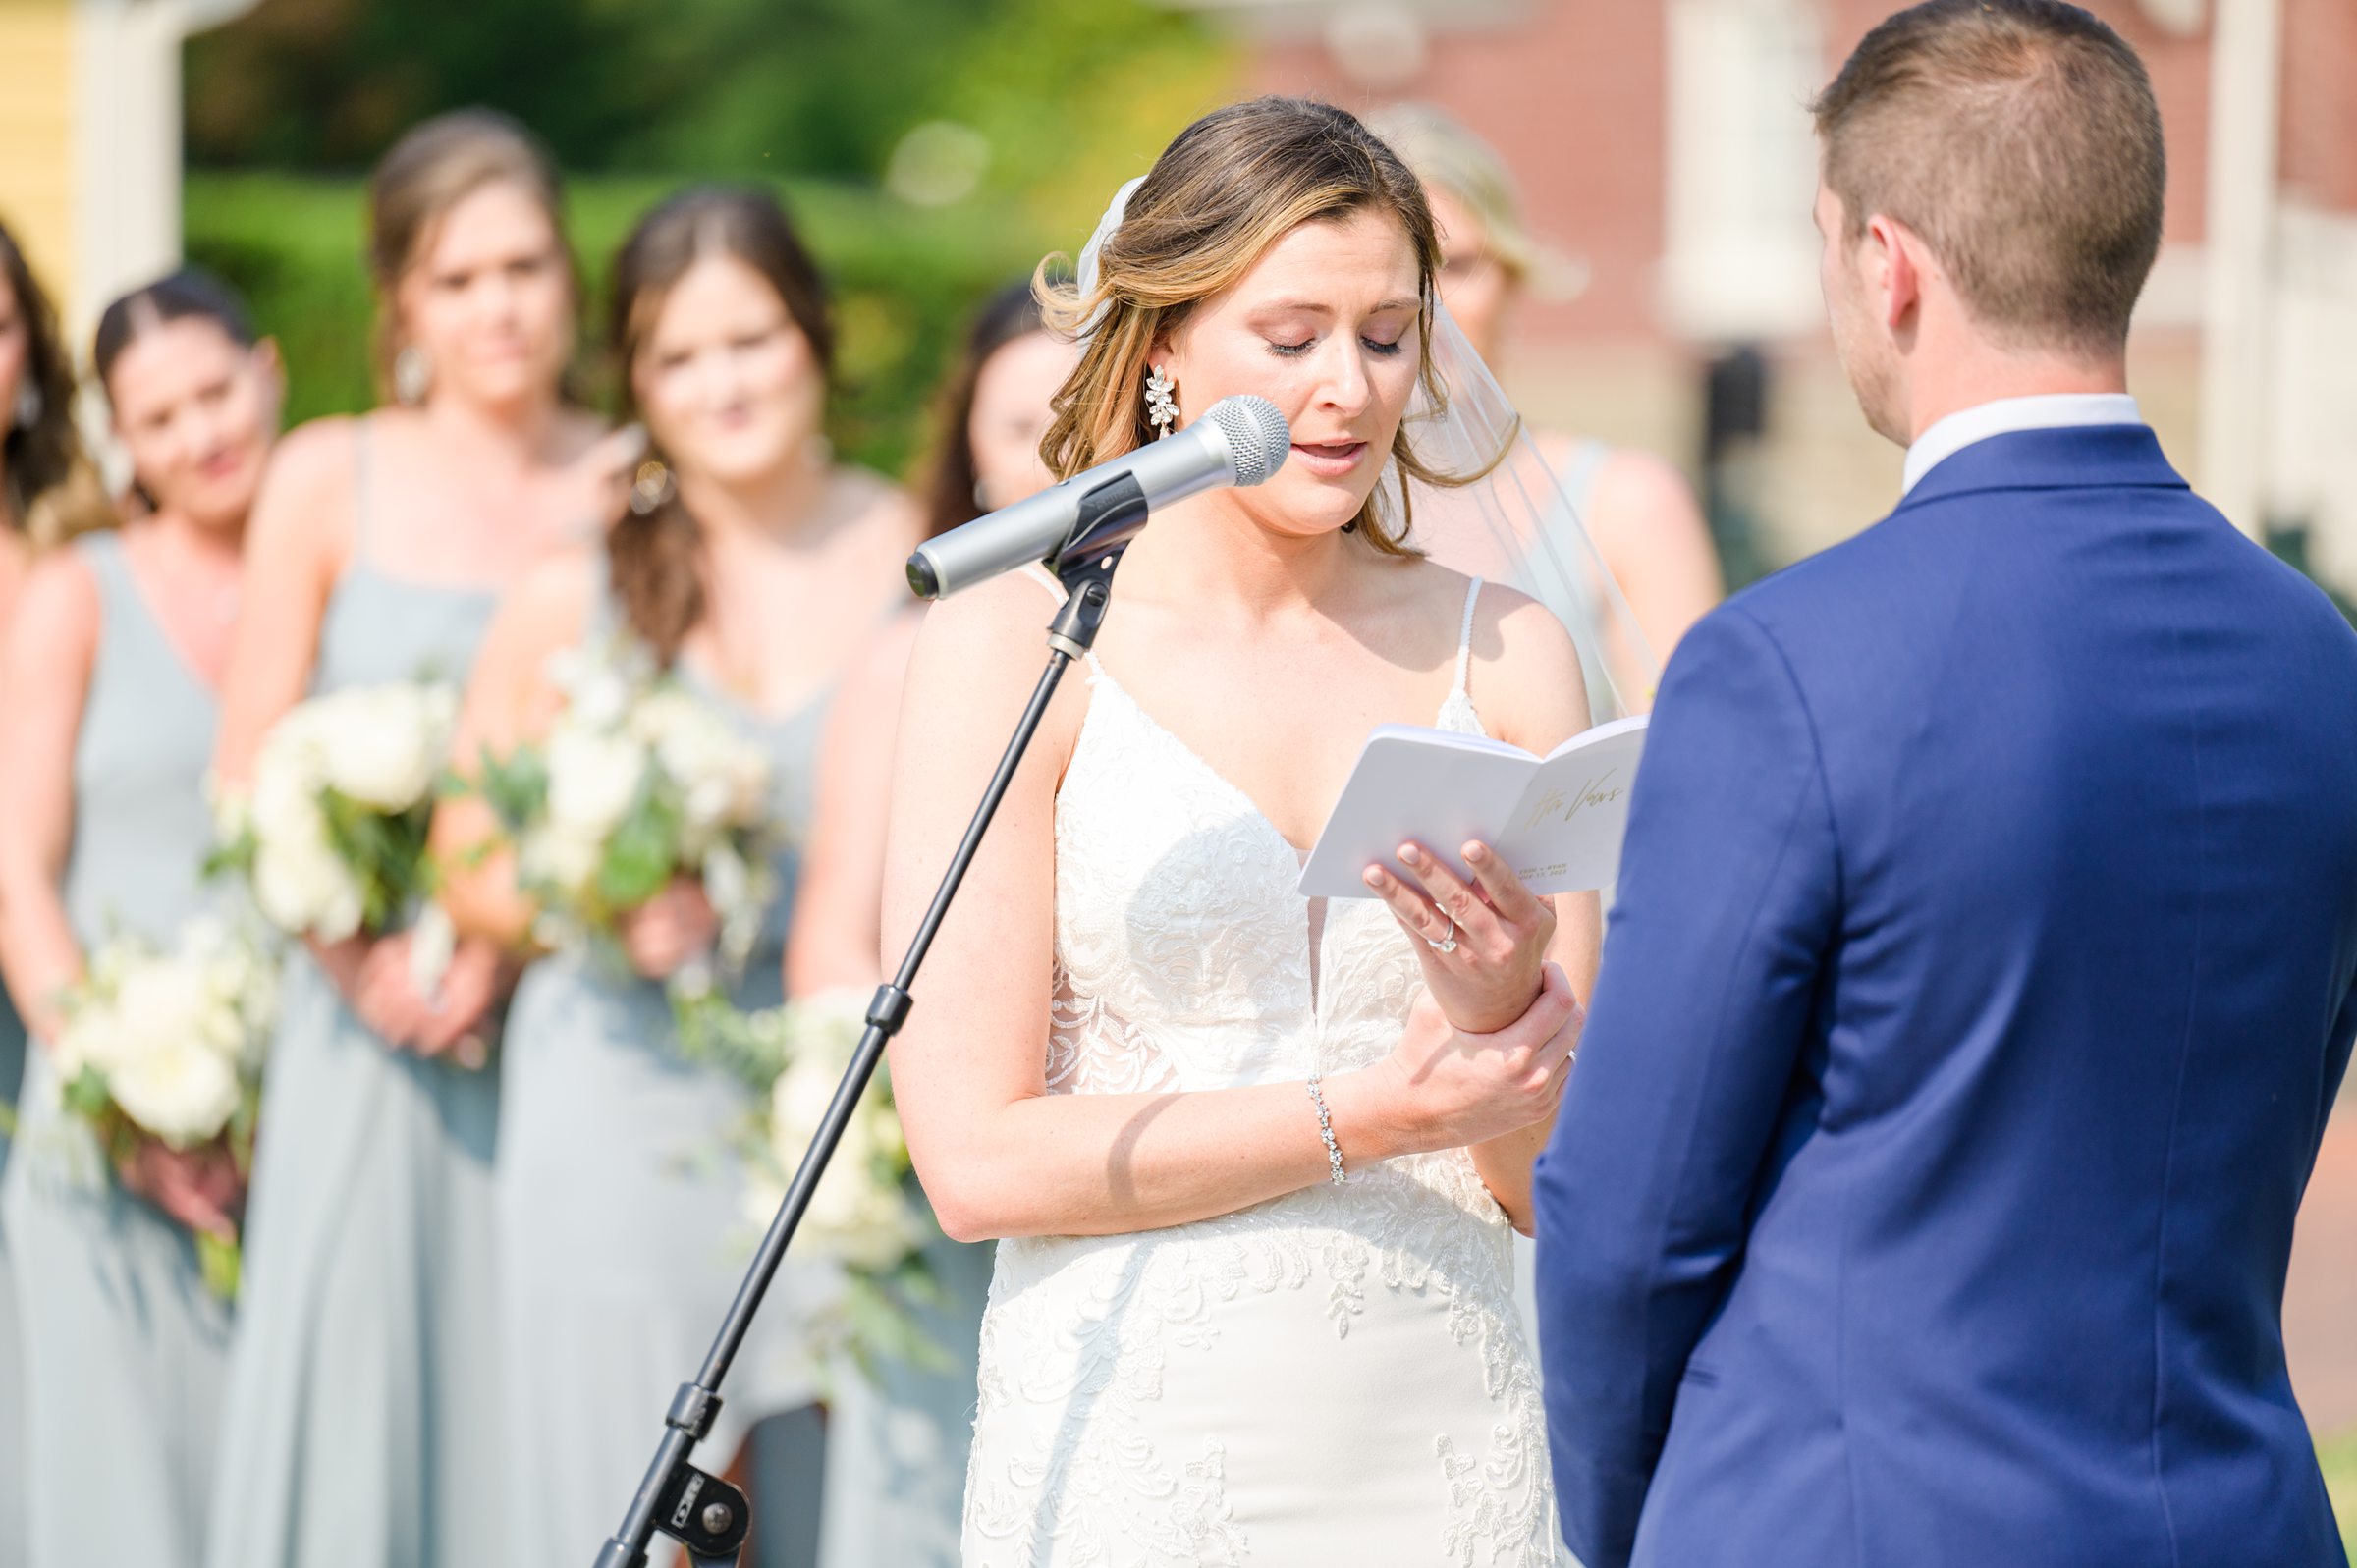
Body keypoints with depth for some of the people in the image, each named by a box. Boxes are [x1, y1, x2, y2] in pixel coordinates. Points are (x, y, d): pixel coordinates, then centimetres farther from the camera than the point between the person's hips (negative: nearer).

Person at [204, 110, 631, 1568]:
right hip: (363, 1021, 0)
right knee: (348, 1394, -3)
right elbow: (250, 773, 4)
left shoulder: (630, 492, 3)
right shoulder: (329, 480, 5)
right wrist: (369, 959, -10)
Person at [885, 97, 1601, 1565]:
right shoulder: (1013, 644, -4)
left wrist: (1504, 993, -16)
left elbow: (1556, 1183, 3)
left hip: (1446, 1450, 3)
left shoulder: (1507, 655, 4)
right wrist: (1362, 1117, -13)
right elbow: (977, 1155, -10)